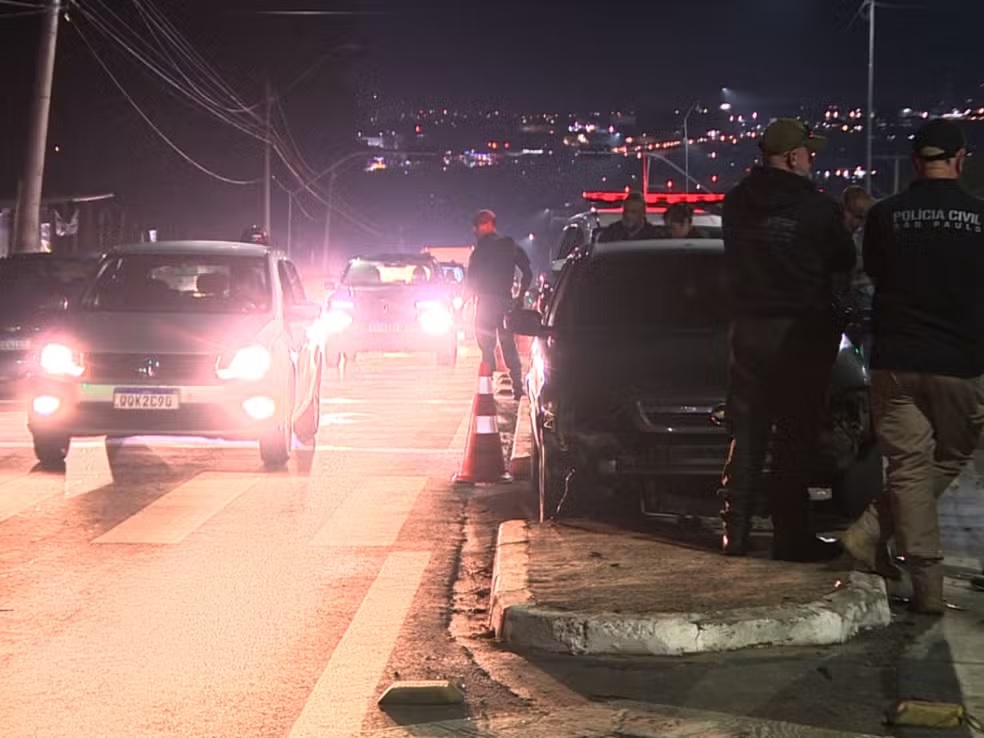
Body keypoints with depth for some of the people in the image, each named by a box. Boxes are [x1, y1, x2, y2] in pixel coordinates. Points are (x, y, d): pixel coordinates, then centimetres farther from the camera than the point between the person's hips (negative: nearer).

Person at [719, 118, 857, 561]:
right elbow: (844, 260, 3)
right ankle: (791, 536, 3)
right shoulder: (817, 207, -11)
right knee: (797, 434, 1)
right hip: (802, 330, -4)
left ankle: (736, 531, 11)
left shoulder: (736, 204, 2)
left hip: (748, 329, 5)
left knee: (746, 433, 11)